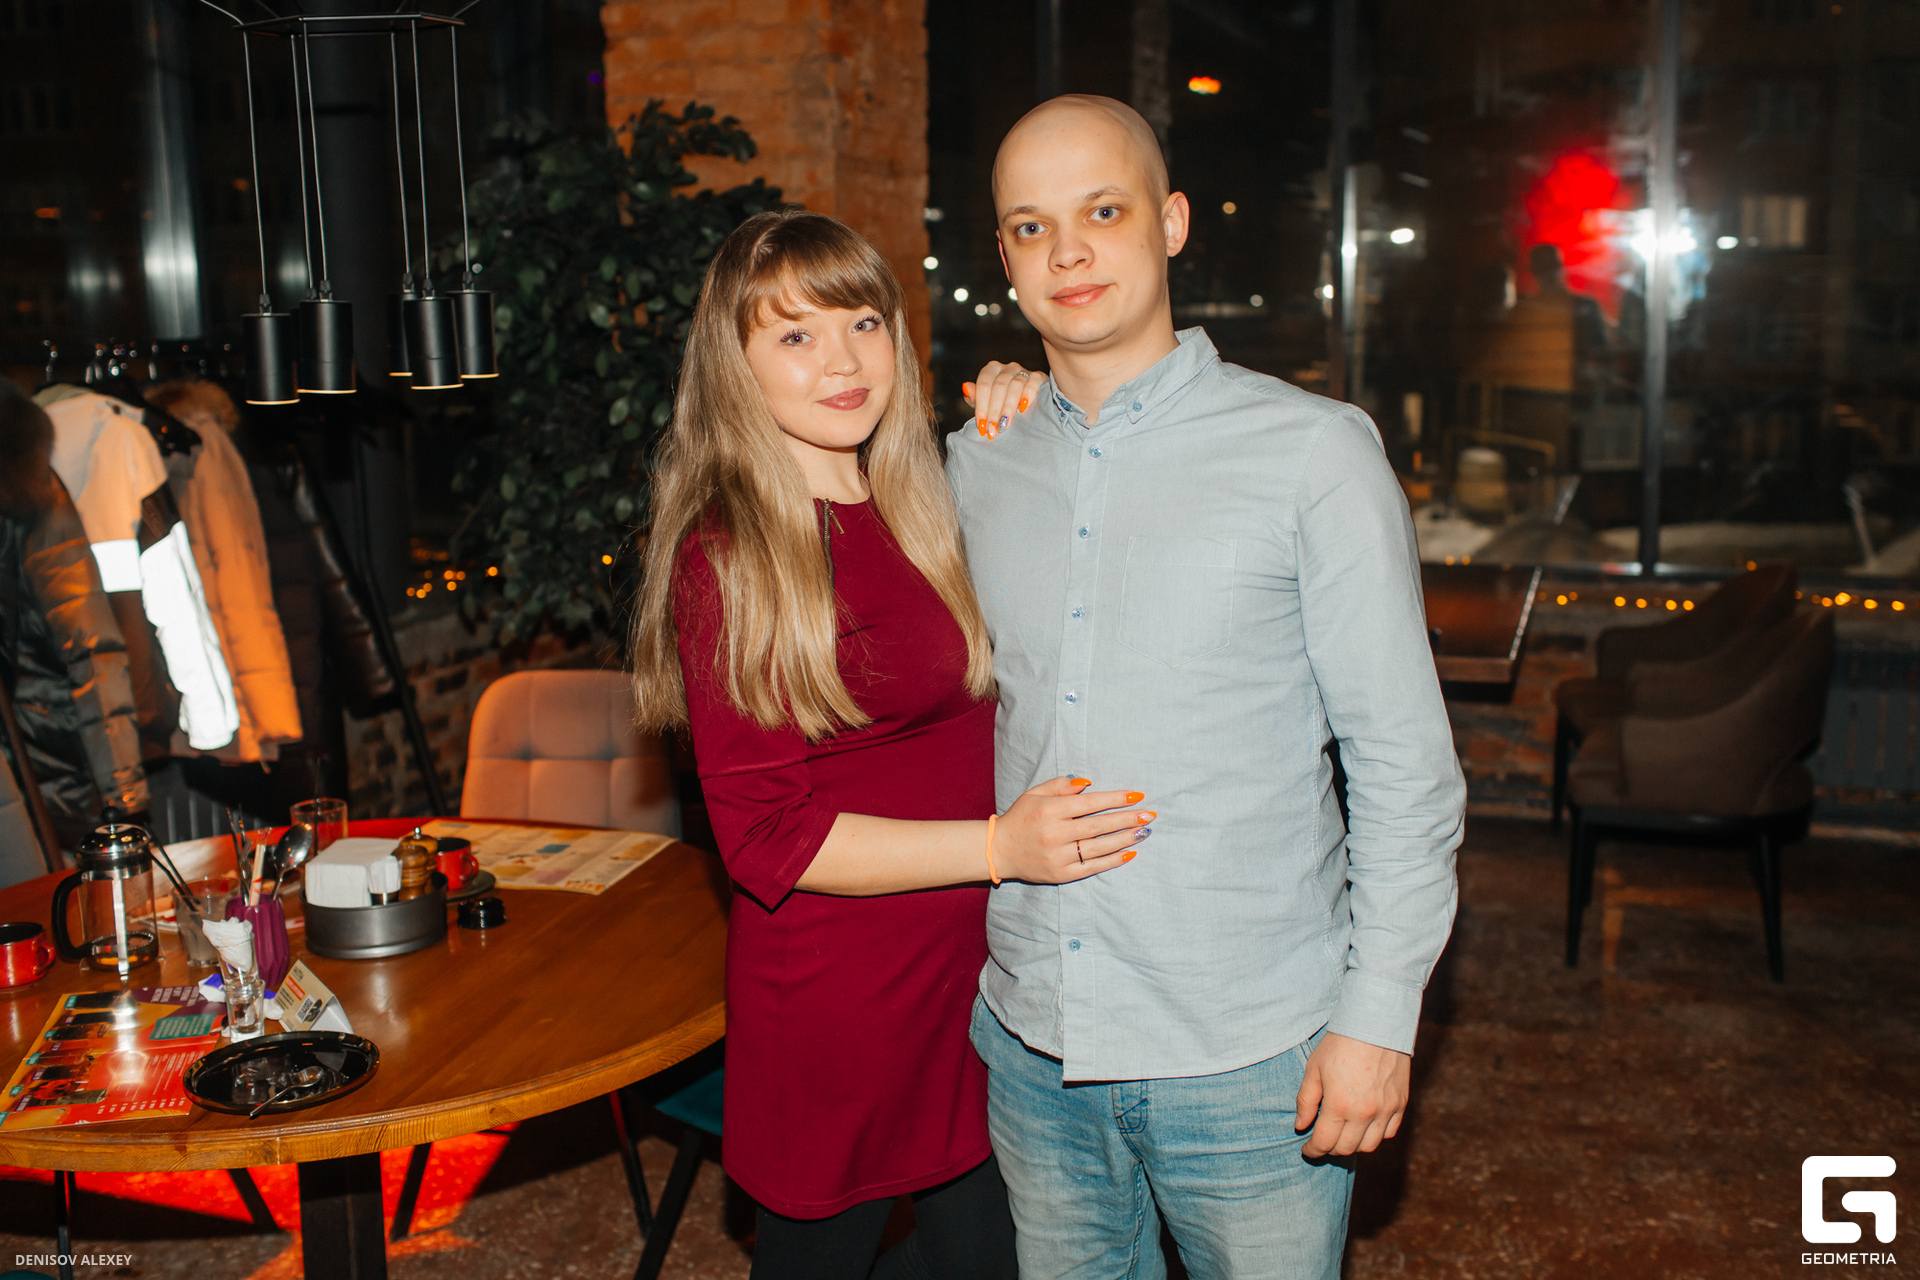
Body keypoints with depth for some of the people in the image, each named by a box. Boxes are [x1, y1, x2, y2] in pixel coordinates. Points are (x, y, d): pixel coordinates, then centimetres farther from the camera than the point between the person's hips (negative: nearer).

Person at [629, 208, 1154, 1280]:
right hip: (830, 1004, -6)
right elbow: (767, 838, -17)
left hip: (969, 970, 7)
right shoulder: (728, 559, -16)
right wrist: (996, 845, -25)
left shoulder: (921, 512, 4)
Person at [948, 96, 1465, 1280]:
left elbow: (1405, 766, -8)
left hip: (1250, 1056, -4)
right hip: (1031, 1040, 4)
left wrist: (1379, 1014, -10)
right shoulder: (977, 463, 4)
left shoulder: (1314, 451, -9)